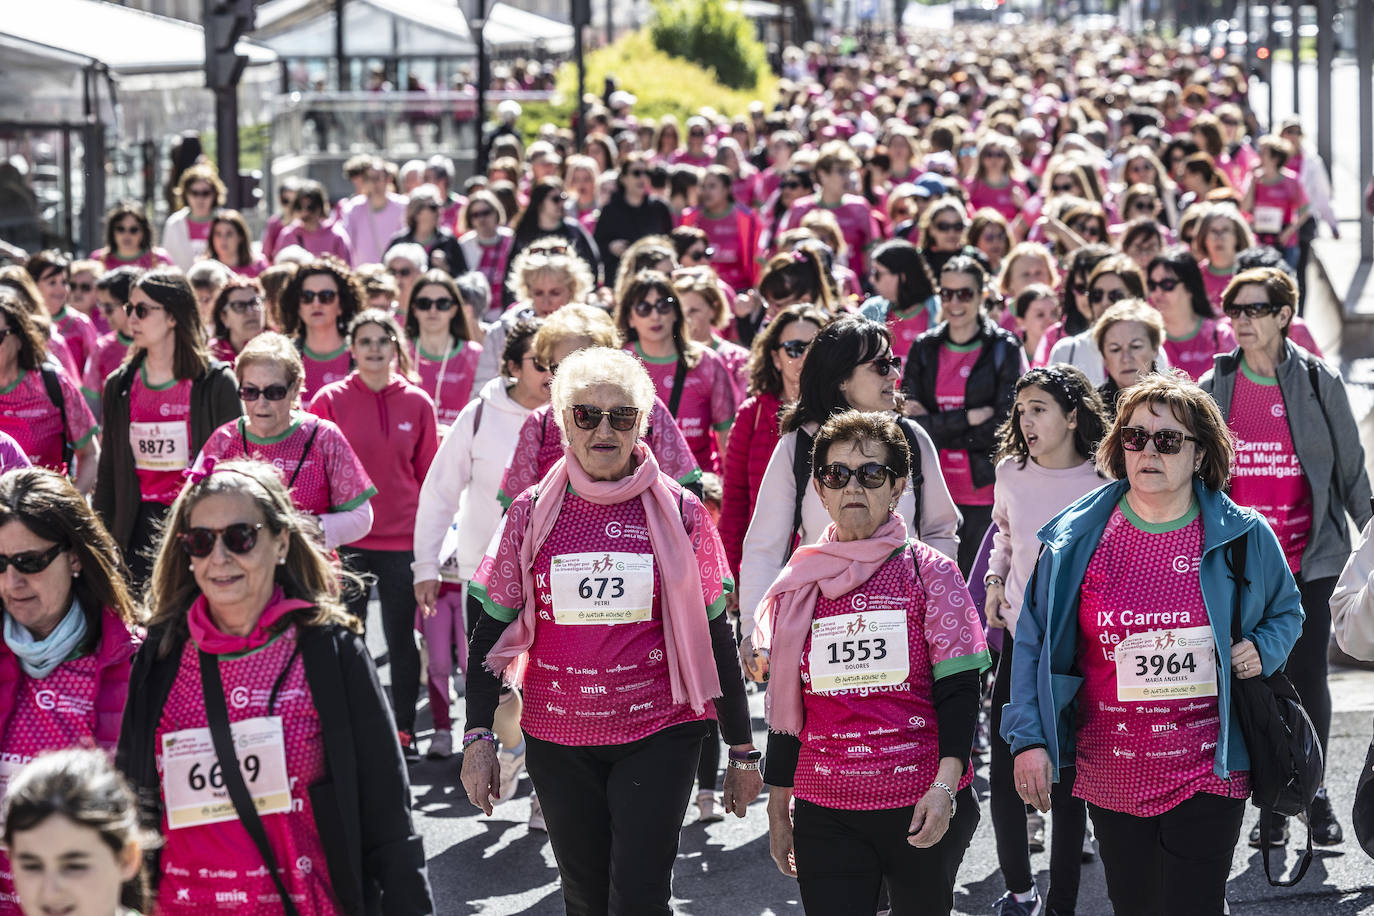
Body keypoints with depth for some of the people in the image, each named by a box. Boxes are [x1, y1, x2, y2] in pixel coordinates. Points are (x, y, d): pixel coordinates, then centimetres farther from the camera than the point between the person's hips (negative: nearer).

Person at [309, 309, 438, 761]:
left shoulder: (416, 402, 2)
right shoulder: (330, 400, -2)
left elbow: (427, 472, 9)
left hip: (402, 539, 1)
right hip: (345, 539, -1)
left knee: (401, 636, 8)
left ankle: (404, 730, 18)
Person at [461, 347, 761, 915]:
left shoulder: (678, 512, -1)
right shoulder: (532, 514, 2)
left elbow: (713, 635, 3)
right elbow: (493, 629, 6)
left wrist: (743, 749, 5)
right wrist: (478, 736, -2)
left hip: (658, 734, -2)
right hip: (557, 738, 2)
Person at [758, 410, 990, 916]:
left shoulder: (929, 572, 0)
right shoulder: (800, 582, 8)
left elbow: (958, 691, -4)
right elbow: (785, 702, 13)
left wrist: (946, 784, -16)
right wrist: (778, 808, 13)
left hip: (923, 806, -2)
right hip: (825, 813, 2)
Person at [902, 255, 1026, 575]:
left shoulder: (1005, 349, 0)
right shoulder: (924, 349, 9)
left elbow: (1004, 426, -8)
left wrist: (937, 425, -8)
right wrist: (970, 417, -12)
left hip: (986, 492, -3)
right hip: (935, 489, 3)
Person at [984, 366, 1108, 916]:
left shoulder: (1101, 487, -10)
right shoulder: (1011, 472, 2)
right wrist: (995, 578, 9)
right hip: (1019, 637, 4)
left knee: (1067, 780, 0)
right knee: (1004, 774, 2)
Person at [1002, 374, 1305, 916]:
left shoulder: (1244, 537, -1)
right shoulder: (1076, 539, -1)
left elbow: (1285, 611, 17)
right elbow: (1034, 642, 3)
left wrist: (1262, 651, -6)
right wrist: (1028, 738, -6)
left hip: (1207, 774, -2)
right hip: (1110, 776, 2)